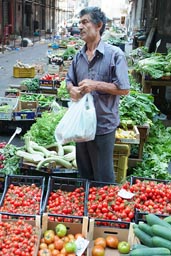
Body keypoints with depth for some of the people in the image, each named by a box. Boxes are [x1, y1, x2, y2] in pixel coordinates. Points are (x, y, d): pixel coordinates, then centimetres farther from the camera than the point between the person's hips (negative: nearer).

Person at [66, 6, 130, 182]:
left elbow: (124, 89, -13)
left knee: (103, 177, 9)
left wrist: (95, 85, -22)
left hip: (103, 126, -6)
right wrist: (72, 89, -10)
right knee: (84, 172, 24)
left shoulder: (115, 54, -13)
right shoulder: (78, 55, 6)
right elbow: (69, 81, 14)